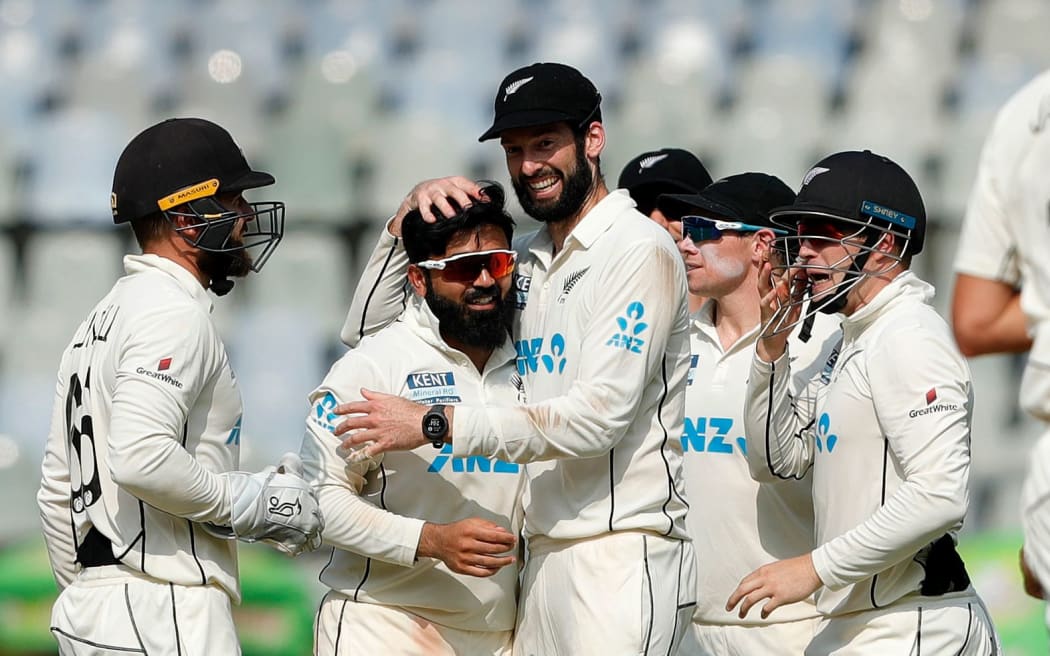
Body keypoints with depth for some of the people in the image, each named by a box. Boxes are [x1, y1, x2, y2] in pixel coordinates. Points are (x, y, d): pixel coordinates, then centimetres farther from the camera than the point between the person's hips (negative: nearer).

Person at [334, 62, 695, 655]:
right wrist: (410, 215, 7)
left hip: (621, 558, -7)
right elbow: (373, 323, 23)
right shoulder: (528, 261, 17)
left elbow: (597, 417, -17)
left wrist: (435, 423, -17)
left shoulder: (639, 250, -6)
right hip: (545, 554, 7)